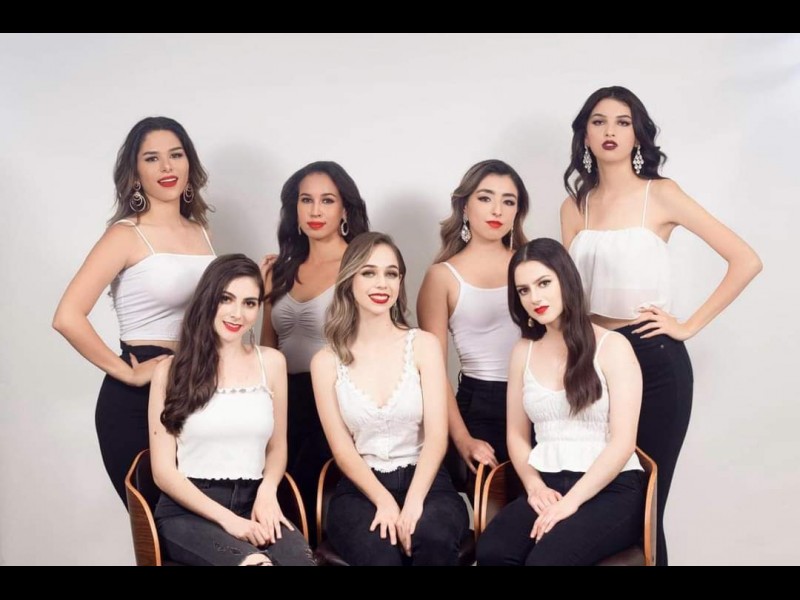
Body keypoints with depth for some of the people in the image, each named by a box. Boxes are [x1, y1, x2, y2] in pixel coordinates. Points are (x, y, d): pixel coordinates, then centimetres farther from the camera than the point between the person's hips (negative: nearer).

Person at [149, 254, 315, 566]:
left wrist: (267, 489, -3)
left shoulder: (271, 362, 11)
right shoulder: (171, 370, 4)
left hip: (253, 503, 3)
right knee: (254, 561, -34)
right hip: (188, 511, -2)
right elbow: (164, 470, 1)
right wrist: (227, 519, -12)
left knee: (298, 558, -31)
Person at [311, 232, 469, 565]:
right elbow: (342, 449, -1)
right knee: (378, 552, -33)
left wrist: (413, 502, -20)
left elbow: (436, 436, -5)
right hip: (361, 488, 0)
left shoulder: (423, 345, 4)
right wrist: (384, 501, -17)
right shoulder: (326, 361, 4)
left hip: (423, 481, 1)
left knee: (433, 536, -33)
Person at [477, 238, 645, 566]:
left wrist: (570, 502, -16)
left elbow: (623, 442, -9)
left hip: (611, 489, -4)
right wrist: (534, 485, -5)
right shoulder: (523, 352, 13)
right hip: (547, 487, 4)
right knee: (491, 551, -28)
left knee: (547, 558, -33)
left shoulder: (612, 346, -3)